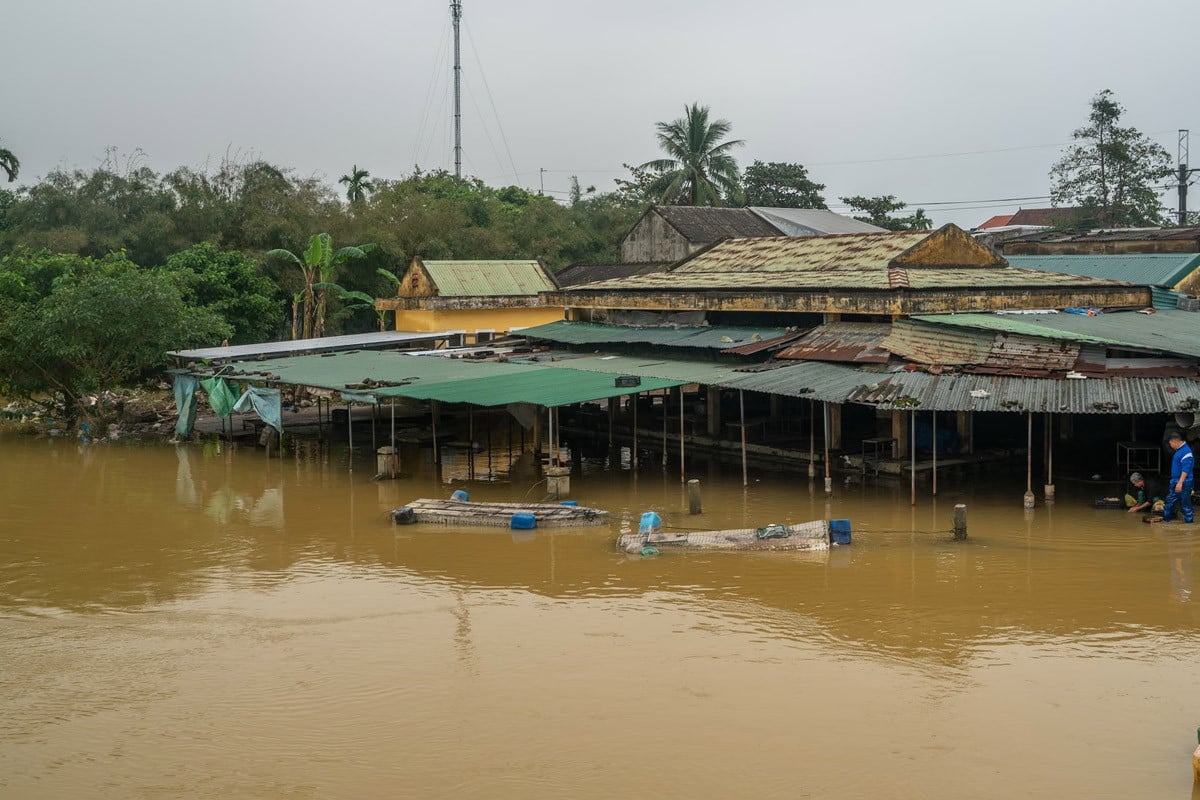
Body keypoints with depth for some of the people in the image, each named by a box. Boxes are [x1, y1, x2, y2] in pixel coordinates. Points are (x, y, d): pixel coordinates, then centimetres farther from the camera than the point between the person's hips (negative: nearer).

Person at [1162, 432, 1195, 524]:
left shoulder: (1186, 451, -19)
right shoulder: (1178, 451, 13)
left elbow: (1186, 469, -25)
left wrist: (1180, 482, -29)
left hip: (1184, 483, -10)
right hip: (1176, 482, 10)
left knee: (1185, 505, -2)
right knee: (1169, 502, 16)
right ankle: (1165, 520, 25)